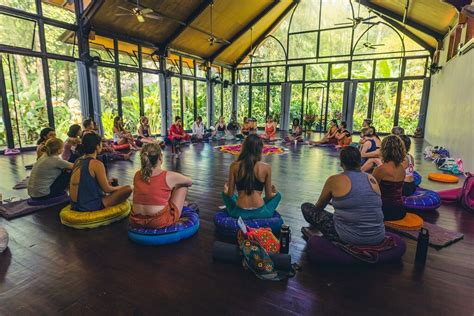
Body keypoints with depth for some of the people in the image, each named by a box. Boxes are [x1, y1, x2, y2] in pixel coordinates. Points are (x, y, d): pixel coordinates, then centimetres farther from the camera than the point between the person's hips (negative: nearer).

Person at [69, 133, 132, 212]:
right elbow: (106, 189, -14)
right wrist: (119, 187, 6)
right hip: (91, 207, -9)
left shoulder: (78, 161, 5)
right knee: (128, 189, -8)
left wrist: (106, 182, 17)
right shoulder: (97, 164, -18)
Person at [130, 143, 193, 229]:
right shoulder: (169, 176, -12)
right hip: (160, 223, -5)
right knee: (183, 186, 13)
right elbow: (190, 182, 7)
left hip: (136, 222, 5)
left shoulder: (137, 175, 0)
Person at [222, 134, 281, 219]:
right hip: (260, 213, -3)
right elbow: (268, 196, 3)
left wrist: (226, 190, 24)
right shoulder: (266, 167, -7)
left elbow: (230, 194, 0)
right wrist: (273, 191, 27)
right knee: (277, 195, 28)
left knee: (225, 194, 33)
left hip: (239, 213, 3)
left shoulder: (234, 166, -5)